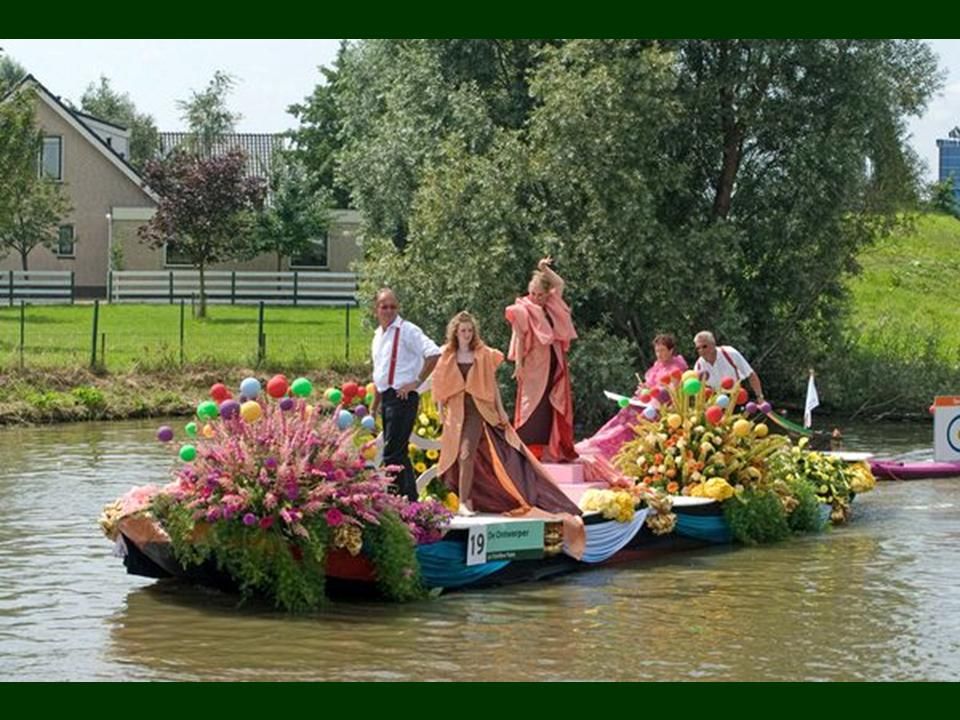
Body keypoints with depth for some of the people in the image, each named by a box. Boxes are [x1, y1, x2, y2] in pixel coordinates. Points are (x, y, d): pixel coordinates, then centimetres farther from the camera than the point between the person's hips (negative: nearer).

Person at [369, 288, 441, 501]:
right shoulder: (378, 335, 17)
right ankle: (410, 500, 18)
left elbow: (434, 353, -19)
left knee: (392, 454, -13)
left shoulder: (407, 330, -8)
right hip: (386, 397, 9)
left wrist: (417, 382, -16)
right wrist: (374, 405, 22)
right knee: (399, 454, 12)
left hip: (403, 397, -9)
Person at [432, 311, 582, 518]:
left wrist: (500, 409, 3)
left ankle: (465, 501, -12)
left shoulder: (483, 354, 4)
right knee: (462, 456, 2)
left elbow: (492, 384, 7)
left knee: (467, 454, -16)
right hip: (456, 411, 2)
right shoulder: (447, 357, 6)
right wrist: (442, 415, 5)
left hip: (477, 410, -2)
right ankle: (466, 500, 13)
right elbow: (441, 388, 8)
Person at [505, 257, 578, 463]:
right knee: (533, 407, -8)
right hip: (534, 367, -6)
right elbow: (519, 338, -8)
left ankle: (553, 450, 5)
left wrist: (545, 269, 7)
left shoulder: (551, 306, 12)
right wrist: (519, 364, -15)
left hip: (553, 365, 6)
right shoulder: (523, 310, -5)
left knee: (557, 407, 3)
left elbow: (560, 284, 21)